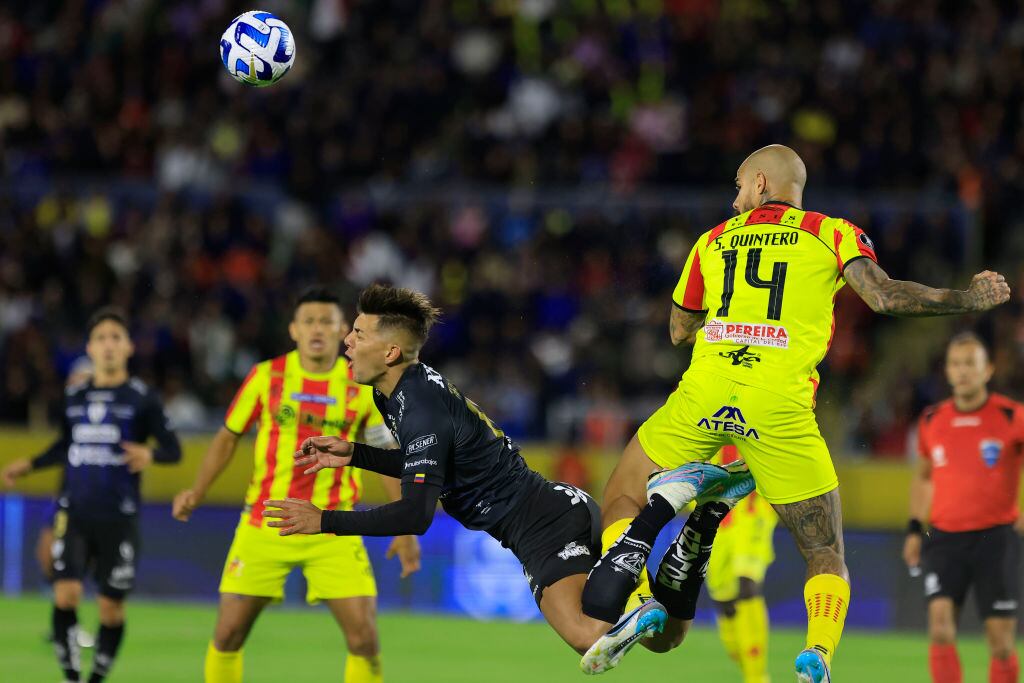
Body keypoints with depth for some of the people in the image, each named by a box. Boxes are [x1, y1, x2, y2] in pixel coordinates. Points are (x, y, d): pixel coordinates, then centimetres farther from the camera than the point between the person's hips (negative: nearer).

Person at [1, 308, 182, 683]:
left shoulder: (141, 398, -1)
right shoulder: (74, 396, 9)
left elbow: (173, 449, -3)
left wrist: (150, 453, -23)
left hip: (118, 519, -2)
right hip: (74, 513, 2)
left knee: (112, 607, 2)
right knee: (66, 594, -15)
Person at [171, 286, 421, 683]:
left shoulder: (363, 386, -2)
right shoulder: (266, 377, -1)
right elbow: (228, 438, 9)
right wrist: (196, 492, -4)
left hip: (332, 531, 0)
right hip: (263, 527, 1)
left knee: (364, 636, -11)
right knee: (228, 634, 0)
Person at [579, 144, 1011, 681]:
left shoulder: (713, 240, 20)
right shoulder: (832, 233, 12)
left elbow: (679, 330, 29)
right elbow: (883, 295, -4)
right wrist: (968, 299, 6)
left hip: (704, 391, 1)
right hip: (780, 405, -1)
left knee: (620, 499, 21)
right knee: (826, 557, 9)